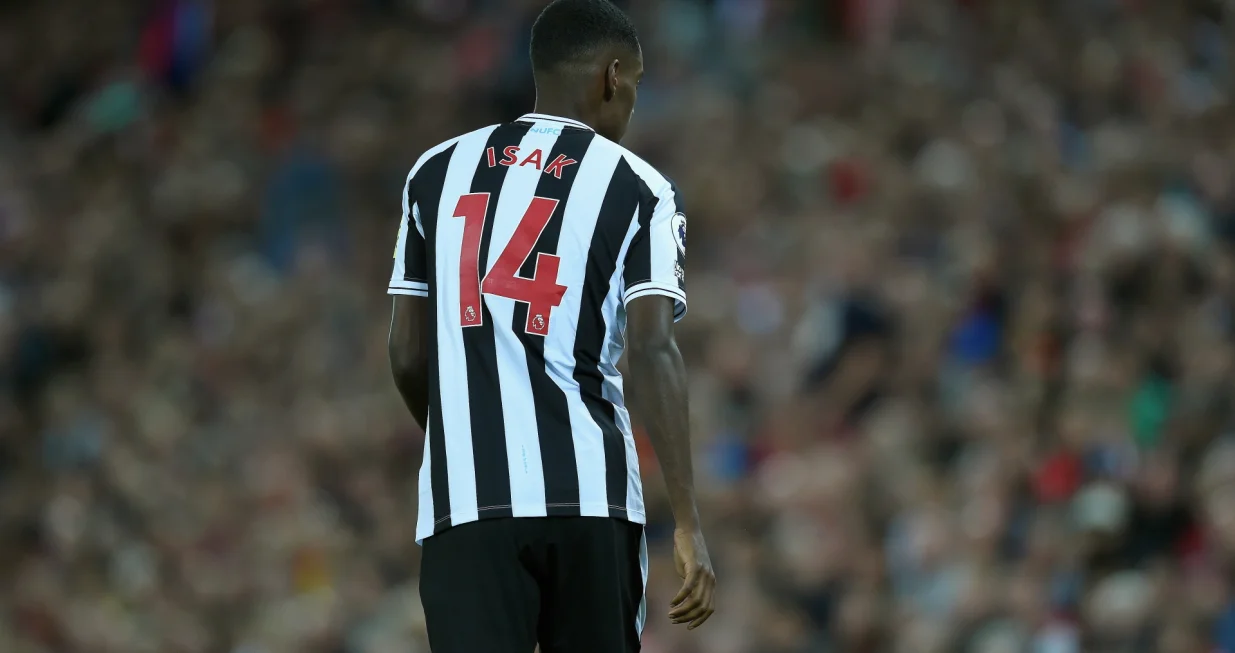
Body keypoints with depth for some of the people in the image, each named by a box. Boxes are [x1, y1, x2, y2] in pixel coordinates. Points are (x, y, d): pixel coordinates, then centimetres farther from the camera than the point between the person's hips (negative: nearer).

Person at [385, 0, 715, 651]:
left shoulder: (437, 172, 12)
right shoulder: (636, 189, 2)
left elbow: (408, 359, 13)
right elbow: (652, 353, -9)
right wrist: (687, 524, -11)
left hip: (464, 499, 1)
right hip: (589, 496, -1)